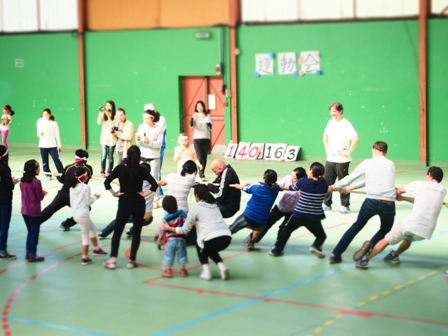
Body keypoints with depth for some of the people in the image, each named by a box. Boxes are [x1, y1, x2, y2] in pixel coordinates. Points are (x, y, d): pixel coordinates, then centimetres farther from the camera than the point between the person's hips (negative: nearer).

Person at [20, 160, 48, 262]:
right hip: (34, 211, -7)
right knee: (35, 233, 6)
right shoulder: (36, 182, -20)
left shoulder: (22, 181, 2)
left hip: (25, 211, 7)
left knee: (30, 232, 20)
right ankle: (32, 256, 12)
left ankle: (28, 253, 26)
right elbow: (40, 197, -13)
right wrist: (43, 193, 8)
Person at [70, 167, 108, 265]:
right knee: (85, 237, 2)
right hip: (83, 214, -8)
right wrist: (95, 197, 6)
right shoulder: (86, 187, -14)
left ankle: (96, 249, 33)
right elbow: (88, 202, -11)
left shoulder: (72, 187, 7)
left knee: (93, 228, 26)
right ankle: (84, 258, 4)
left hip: (75, 214, 8)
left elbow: (71, 201, 12)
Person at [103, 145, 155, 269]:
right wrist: (145, 194, -6)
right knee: (136, 232, 10)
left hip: (124, 204, 0)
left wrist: (114, 193, -4)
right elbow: (154, 184, -16)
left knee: (117, 231, 10)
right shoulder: (142, 170, -7)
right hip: (138, 204, 0)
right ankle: (131, 260, 10)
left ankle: (113, 260, 4)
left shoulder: (120, 168, -8)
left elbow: (106, 182, -13)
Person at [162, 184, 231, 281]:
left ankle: (206, 271, 17)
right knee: (210, 249, 36)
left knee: (199, 244, 30)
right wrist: (195, 223, 47)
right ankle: (222, 266, 11)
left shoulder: (195, 209, 7)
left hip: (212, 239, -5)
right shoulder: (214, 205, 23)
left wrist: (169, 228, 25)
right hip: (227, 238, 5)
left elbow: (185, 230, 12)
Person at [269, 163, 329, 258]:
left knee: (286, 231, 23)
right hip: (314, 217, 0)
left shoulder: (302, 182, -8)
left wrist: (280, 187, 29)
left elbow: (290, 188, 10)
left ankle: (276, 250, 25)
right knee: (321, 235, 17)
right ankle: (316, 247, -12)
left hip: (298, 214, 0)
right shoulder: (324, 184, -4)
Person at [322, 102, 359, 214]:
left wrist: (349, 152, -21)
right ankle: (327, 204, 19)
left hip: (342, 160, -7)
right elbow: (326, 135, 26)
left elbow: (356, 138, -24)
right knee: (327, 182, 8)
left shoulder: (345, 124, -14)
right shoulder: (331, 122, 9)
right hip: (330, 158, 7)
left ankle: (345, 206, 10)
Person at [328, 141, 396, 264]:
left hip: (371, 202, 0)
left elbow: (349, 178, 14)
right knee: (385, 229, 25)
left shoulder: (367, 163, 5)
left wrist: (333, 187, 32)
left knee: (356, 226, 20)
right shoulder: (391, 164, 13)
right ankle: (370, 244, -5)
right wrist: (352, 188, 35)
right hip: (388, 204, 1)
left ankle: (335, 255, 19)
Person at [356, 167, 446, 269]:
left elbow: (398, 191, 16)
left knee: (386, 240, 12)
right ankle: (395, 255, 48)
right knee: (409, 238, 37)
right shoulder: (443, 190, 13)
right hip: (427, 230, 4)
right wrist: (403, 198, 33)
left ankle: (365, 260, 16)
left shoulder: (419, 184, 2)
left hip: (411, 223, -4)